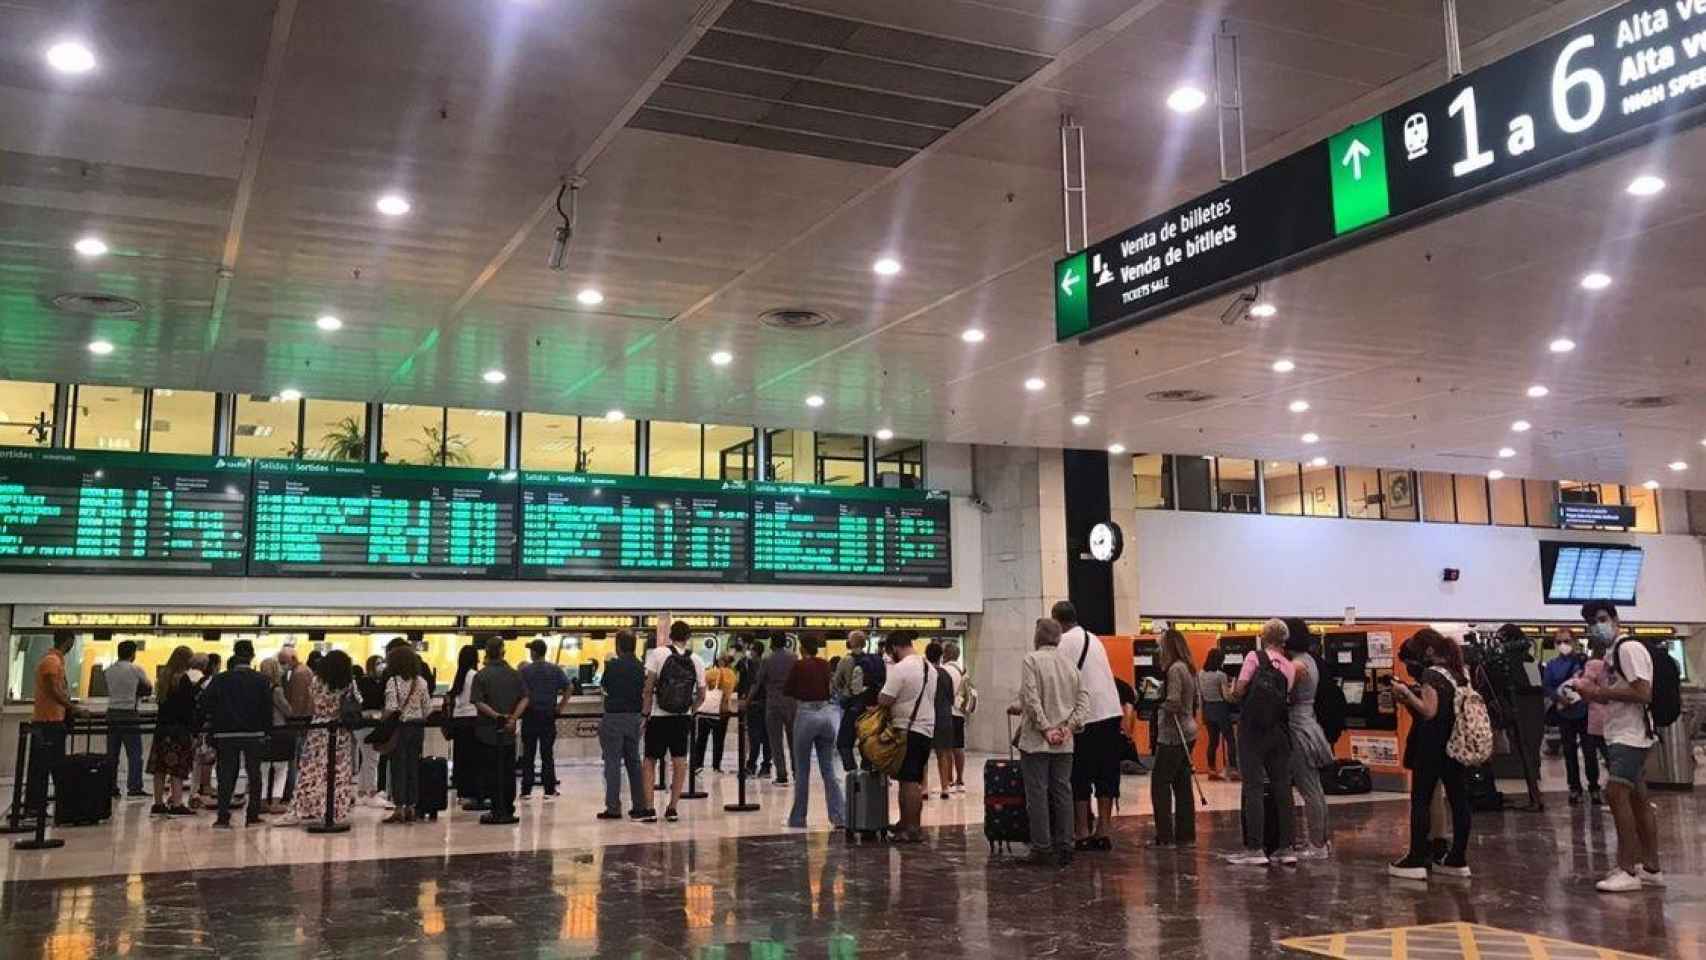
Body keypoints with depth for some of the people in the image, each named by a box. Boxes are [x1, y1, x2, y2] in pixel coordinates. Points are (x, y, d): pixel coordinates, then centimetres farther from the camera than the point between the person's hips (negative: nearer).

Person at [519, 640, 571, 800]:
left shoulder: (524, 670, -6)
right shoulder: (555, 670, 1)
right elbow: (568, 688, -4)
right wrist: (561, 706, 3)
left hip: (530, 716, -1)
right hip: (549, 716, 2)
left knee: (528, 754, 6)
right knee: (547, 754, 6)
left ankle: (526, 790, 8)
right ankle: (549, 790, 5)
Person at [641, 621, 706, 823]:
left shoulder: (657, 654, -6)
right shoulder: (696, 662, 2)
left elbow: (648, 688, -11)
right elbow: (701, 696, 5)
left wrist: (646, 714, -4)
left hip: (659, 716, -2)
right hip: (683, 718, 2)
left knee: (649, 761, 8)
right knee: (679, 761, 10)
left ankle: (648, 809, 4)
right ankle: (672, 808, 10)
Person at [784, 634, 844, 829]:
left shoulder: (799, 665, -7)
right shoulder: (825, 665, 6)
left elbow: (786, 691, 0)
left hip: (806, 714, -4)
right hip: (827, 712, 4)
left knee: (802, 770, 7)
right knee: (828, 770, 7)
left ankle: (798, 819, 13)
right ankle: (840, 817, -2)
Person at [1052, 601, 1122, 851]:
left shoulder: (1064, 643, -6)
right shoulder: (1093, 638, 18)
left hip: (1086, 717, -7)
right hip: (1111, 712, 7)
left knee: (1080, 778, 0)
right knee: (1107, 775, 9)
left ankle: (1082, 834, 2)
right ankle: (1102, 832, 12)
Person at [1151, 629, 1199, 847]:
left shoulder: (1175, 669, -16)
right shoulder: (1188, 668, 13)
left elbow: (1172, 703, -23)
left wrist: (1156, 704, -5)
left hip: (1173, 735, -10)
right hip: (1187, 732, 10)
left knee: (1160, 782, -4)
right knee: (1182, 784, 12)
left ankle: (1165, 836, -4)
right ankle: (1185, 834, 16)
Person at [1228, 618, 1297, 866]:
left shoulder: (1254, 657, -6)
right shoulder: (1290, 666, 6)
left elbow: (1239, 691, -12)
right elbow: (1287, 697, 1)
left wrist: (1234, 691, 9)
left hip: (1252, 730, -4)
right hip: (1279, 732, 4)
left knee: (1254, 788, -1)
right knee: (1282, 788, 10)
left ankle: (1255, 849, -3)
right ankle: (1285, 848, 14)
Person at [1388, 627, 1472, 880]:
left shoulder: (1430, 673, -13)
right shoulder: (1458, 674, 12)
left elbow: (1429, 711, -20)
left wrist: (1406, 693, -10)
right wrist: (1408, 700, 14)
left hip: (1432, 748, -8)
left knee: (1421, 801, -2)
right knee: (1459, 802, 7)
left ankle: (1416, 861, -1)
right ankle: (1458, 859, 12)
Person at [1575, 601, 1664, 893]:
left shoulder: (1629, 648, -14)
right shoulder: (1612, 653, 17)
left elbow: (1643, 694, -22)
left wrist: (1601, 692, -18)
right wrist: (1592, 692, 5)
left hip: (1631, 735, -10)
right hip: (1620, 735, 10)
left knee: (1616, 794, -14)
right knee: (1637, 799, 12)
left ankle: (1628, 871, -12)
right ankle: (1651, 868, 18)